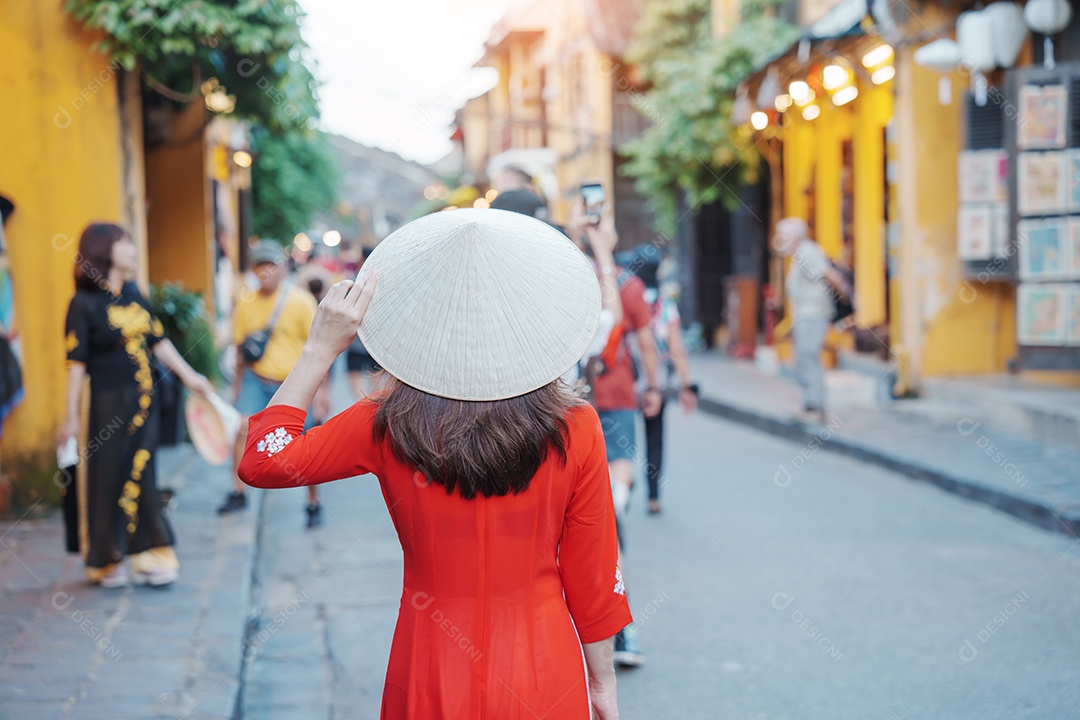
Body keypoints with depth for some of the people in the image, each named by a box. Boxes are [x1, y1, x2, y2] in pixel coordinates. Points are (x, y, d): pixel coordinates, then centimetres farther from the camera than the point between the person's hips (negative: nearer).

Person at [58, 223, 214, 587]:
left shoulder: (134, 294, 8)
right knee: (108, 481, 5)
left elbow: (158, 340, 15)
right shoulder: (84, 304, -11)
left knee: (142, 477, 10)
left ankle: (148, 557, 17)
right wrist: (71, 417, -13)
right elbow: (76, 363, -12)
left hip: (144, 401, 6)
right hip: (108, 405, -6)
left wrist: (188, 375, 14)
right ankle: (106, 562, 20)